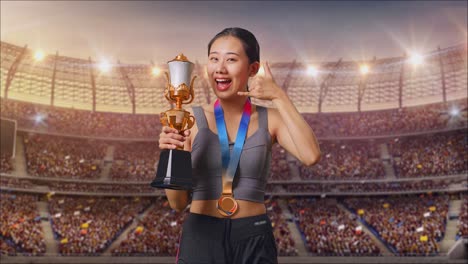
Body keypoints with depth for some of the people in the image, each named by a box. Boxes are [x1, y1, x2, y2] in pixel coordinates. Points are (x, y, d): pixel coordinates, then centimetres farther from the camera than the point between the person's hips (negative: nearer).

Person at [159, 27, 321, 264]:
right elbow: (178, 203, -2)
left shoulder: (269, 119, 1)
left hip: (254, 242, 1)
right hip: (200, 239, -1)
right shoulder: (192, 120, -3)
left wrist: (279, 97, -14)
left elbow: (311, 156, -19)